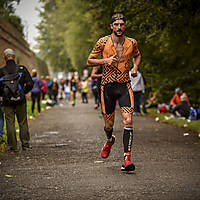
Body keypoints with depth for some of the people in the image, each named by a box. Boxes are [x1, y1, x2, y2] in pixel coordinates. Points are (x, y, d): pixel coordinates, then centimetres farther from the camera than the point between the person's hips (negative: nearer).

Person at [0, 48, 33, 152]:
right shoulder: (22, 69, -1)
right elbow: (30, 84, -3)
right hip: (21, 100, 1)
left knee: (10, 123, 4)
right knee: (23, 123, 11)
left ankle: (12, 146, 5)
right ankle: (25, 144, 14)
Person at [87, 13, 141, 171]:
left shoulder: (132, 43, 3)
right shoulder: (103, 42, -4)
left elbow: (137, 55, 25)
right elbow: (89, 61, 1)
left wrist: (135, 67, 5)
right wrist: (105, 60, -16)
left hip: (125, 86, 1)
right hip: (108, 86, -1)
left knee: (128, 121, -16)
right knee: (109, 124, 8)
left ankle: (127, 159, -17)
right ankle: (110, 140, 45)